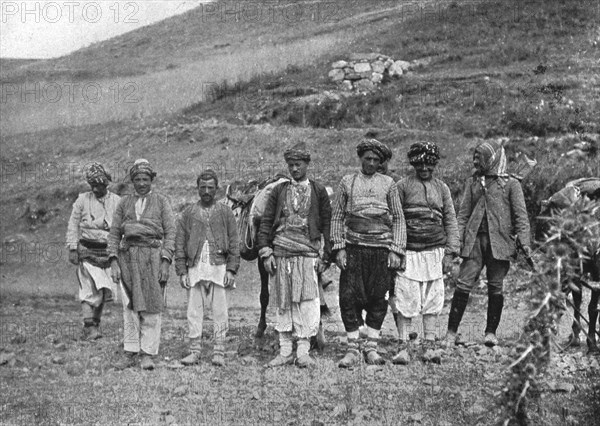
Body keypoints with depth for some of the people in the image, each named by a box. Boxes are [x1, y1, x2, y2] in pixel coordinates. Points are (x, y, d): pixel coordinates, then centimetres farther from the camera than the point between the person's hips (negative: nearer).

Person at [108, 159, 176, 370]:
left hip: (153, 256, -2)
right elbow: (114, 233, 11)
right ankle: (130, 353, 8)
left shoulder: (161, 201, 6)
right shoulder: (124, 203, 13)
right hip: (128, 256, 2)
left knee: (151, 307, -3)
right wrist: (114, 261, 0)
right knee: (129, 306, 2)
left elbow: (170, 232, 1)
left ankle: (147, 354, 3)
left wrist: (165, 262, -9)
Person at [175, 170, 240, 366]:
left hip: (219, 268, -1)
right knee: (194, 312, 2)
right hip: (195, 268, 1)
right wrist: (182, 272, 0)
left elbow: (234, 242, 5)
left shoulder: (225, 212, 8)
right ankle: (195, 351, 9)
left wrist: (231, 269, -4)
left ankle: (219, 352, 4)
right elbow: (179, 244, 9)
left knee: (220, 312, -1)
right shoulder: (188, 213, 11)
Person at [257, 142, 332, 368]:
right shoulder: (279, 191, 10)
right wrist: (266, 253, -1)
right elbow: (266, 222, 9)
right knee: (283, 304, 4)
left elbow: (327, 225, 7)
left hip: (308, 255, -2)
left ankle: (303, 352, 0)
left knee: (307, 303, -6)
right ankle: (285, 352, 10)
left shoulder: (318, 191, 8)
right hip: (281, 255, 2)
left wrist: (325, 256, 1)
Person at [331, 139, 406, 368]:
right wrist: (339, 248, -1)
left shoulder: (388, 184, 9)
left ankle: (371, 348, 13)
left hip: (381, 249, 0)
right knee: (349, 297, -5)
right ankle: (353, 348, 4)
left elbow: (398, 219, 9)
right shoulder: (348, 182, 9)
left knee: (378, 299, 3)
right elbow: (337, 217, 9)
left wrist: (396, 251, -1)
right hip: (353, 248, 0)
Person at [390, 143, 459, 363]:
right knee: (405, 299, -5)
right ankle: (403, 346, 0)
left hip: (434, 252, 3)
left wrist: (450, 252, 3)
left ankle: (429, 345, 12)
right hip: (408, 252, -2)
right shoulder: (403, 186, 3)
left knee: (432, 299, 5)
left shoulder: (441, 188, 11)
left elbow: (451, 221, 11)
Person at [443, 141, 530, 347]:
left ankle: (491, 332, 14)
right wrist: (457, 239, 4)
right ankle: (451, 332, -2)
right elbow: (463, 214, 14)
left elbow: (521, 215, 1)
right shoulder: (473, 182, 14)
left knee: (495, 288, 2)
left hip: (499, 241, -2)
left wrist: (524, 241, -8)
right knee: (463, 285, -5)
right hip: (474, 239, 2)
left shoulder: (511, 184, 4)